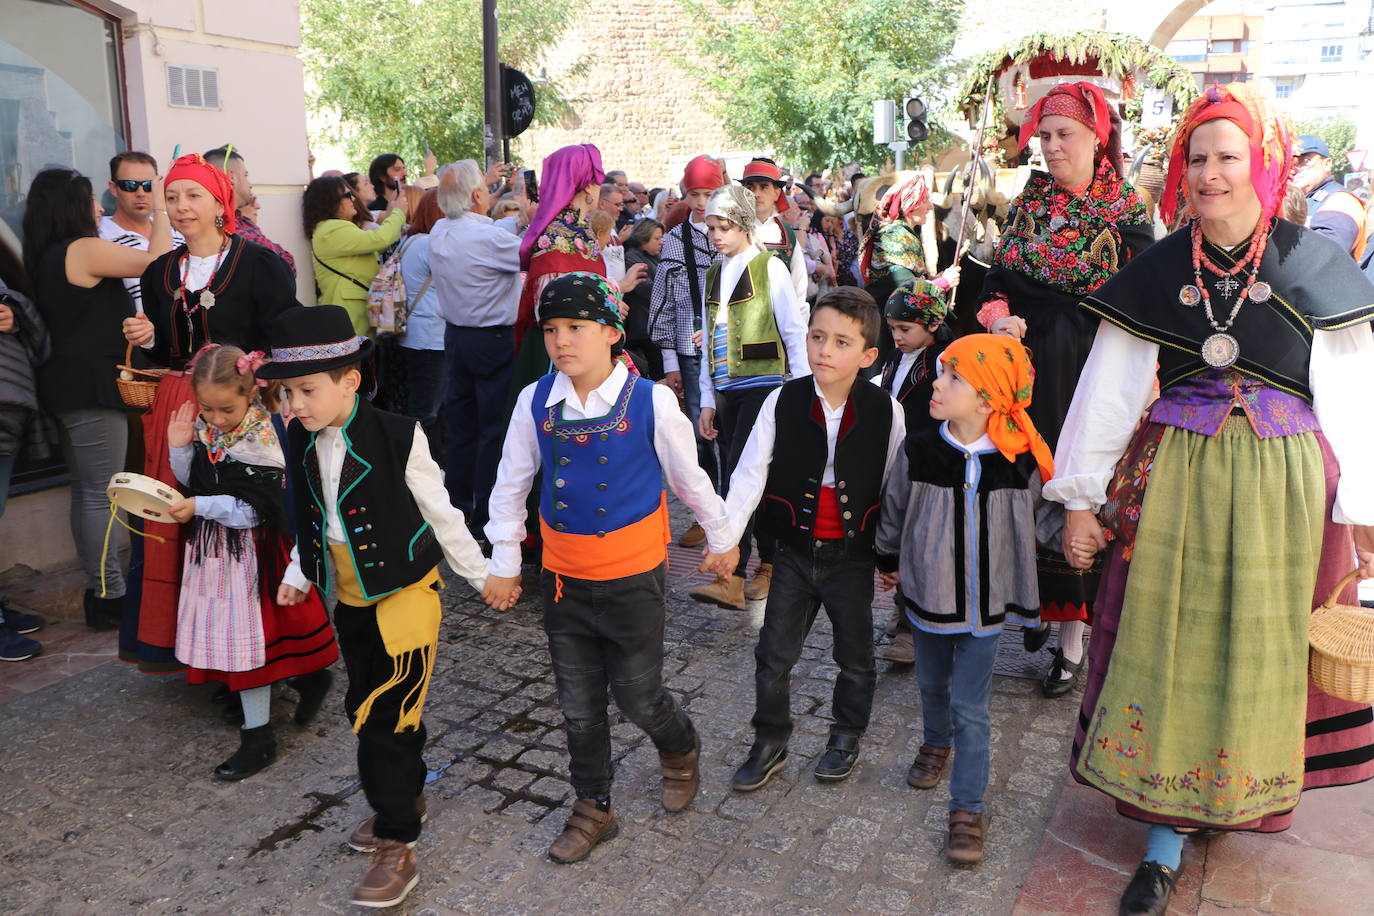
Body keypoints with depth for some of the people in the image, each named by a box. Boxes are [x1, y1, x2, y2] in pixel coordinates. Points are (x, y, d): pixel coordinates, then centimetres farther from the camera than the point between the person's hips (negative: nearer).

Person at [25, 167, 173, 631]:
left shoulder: (44, 257, 13)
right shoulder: (84, 250, -15)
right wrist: (160, 209, 0)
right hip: (92, 386, -9)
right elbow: (157, 260, -15)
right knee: (101, 494, -4)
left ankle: (99, 588, 23)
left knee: (86, 492, 14)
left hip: (66, 385, 10)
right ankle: (109, 598, 3)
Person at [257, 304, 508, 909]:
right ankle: (406, 799, 40)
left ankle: (396, 846, 6)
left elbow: (438, 513, -10)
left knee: (389, 714, -6)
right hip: (347, 599, 7)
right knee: (370, 706, 18)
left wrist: (482, 575, -3)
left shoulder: (396, 437, -19)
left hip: (404, 593, -7)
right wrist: (298, 574, 17)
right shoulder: (300, 441, 0)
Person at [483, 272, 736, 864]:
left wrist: (721, 537, 12)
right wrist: (503, 563, 9)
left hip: (633, 578, -3)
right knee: (578, 706, 14)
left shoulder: (651, 401, -14)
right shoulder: (535, 402, -7)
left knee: (638, 697, 7)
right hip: (563, 580, 3)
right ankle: (592, 809, 35)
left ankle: (680, 751, 42)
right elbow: (511, 484, 5)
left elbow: (689, 478, 0)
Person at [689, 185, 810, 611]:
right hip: (726, 390, 6)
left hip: (763, 385, -6)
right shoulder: (714, 274, 14)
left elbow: (795, 333, -4)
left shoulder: (770, 268, -4)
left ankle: (731, 579, -16)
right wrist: (707, 399, 13)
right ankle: (769, 565, 20)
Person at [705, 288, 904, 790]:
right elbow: (750, 472, -10)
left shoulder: (885, 410, -11)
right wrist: (725, 536, -17)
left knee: (855, 657, 16)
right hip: (795, 552, 1)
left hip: (852, 555, 0)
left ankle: (846, 737, 40)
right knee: (773, 655, 9)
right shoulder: (783, 401, -10)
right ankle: (769, 744, 30)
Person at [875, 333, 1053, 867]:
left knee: (970, 707, 1)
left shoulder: (1020, 462, -16)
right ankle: (936, 743, 53)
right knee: (933, 684, 23)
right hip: (928, 594, 2)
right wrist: (889, 560, 16)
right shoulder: (919, 450, -13)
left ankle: (968, 809, 13)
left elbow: (1027, 520, 3)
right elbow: (895, 508, 5)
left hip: (984, 602, -2)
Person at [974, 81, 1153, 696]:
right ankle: (1041, 604, 27)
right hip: (1030, 361, 4)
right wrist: (999, 315, -12)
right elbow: (1000, 275, 9)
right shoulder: (1030, 199, 9)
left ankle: (1074, 637, 9)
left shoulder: (1126, 211, -2)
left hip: (1090, 368, -3)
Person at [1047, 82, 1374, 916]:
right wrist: (1082, 498, 1)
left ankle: (1241, 796, 35)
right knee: (1168, 651, 4)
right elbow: (1108, 389, 3)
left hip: (1283, 491, 0)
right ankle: (1167, 835, 15)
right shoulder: (1155, 272, 2)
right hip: (1174, 485, 1)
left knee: (1263, 653, 11)